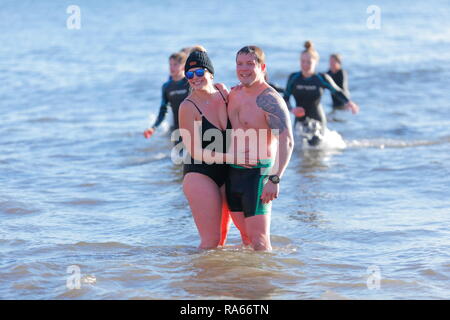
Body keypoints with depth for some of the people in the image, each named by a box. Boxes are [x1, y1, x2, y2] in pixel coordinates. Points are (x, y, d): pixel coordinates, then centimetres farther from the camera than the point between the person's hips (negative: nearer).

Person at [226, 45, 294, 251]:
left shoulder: (269, 100, -15)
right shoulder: (234, 93, 10)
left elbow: (286, 142, -24)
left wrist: (274, 179, -31)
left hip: (257, 173, -8)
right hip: (232, 172, 8)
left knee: (259, 239, -10)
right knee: (245, 234, 15)